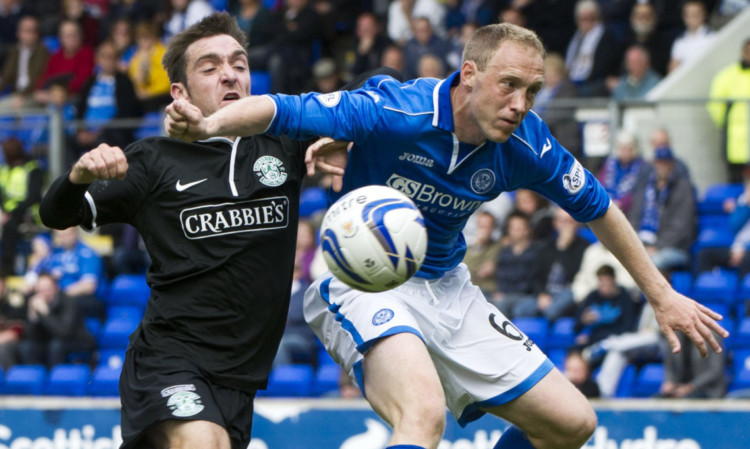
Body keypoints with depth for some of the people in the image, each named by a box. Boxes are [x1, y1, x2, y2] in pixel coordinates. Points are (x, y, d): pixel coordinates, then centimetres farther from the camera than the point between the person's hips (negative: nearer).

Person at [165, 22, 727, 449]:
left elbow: (597, 207, 9)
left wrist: (663, 296, 15)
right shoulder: (395, 112, -24)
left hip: (447, 289, 7)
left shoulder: (524, 145, -8)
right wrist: (210, 123, -49)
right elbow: (280, 110, -29)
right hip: (365, 286, -7)